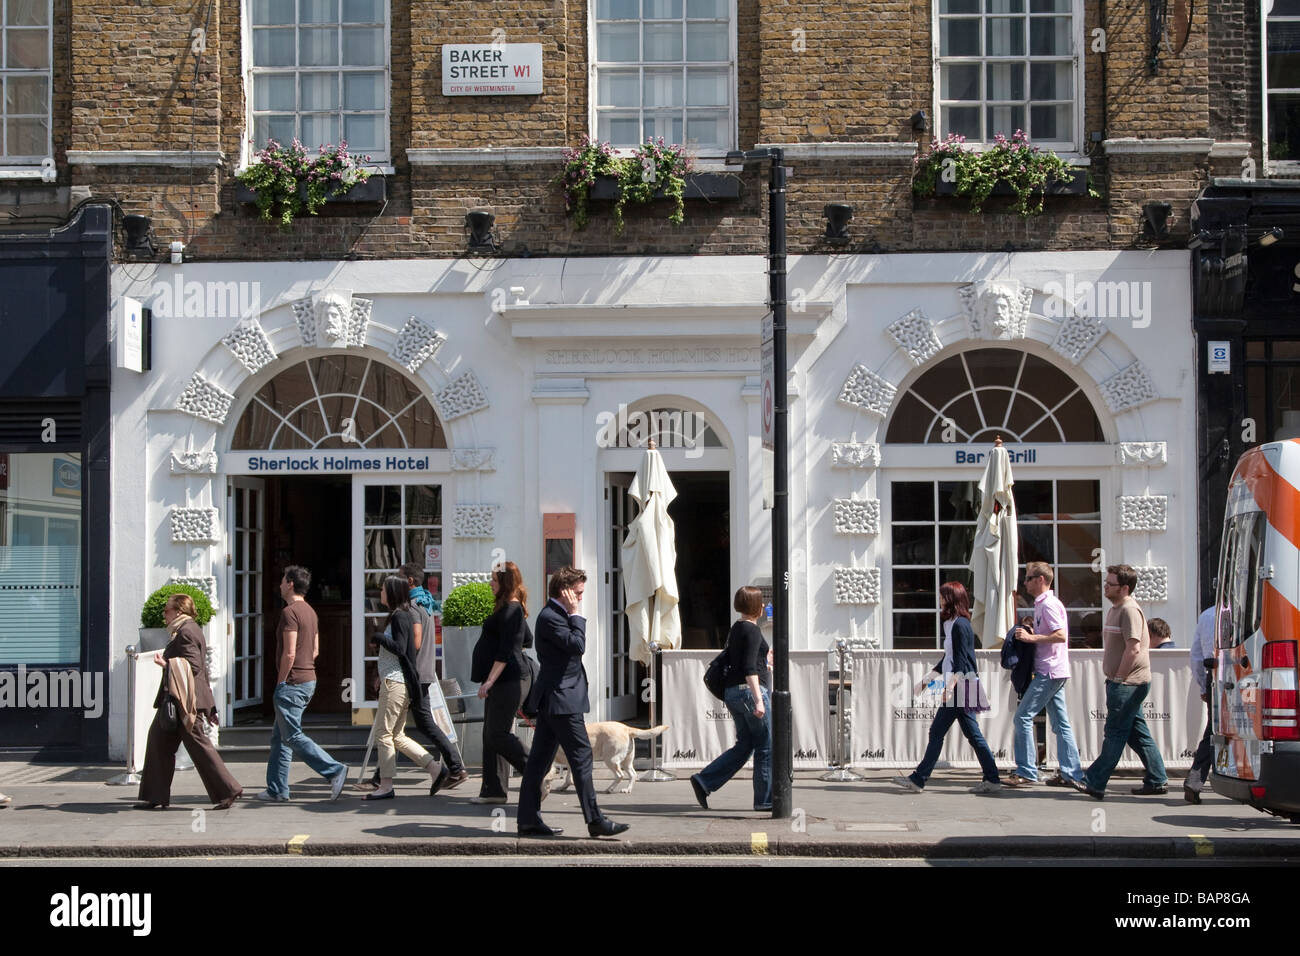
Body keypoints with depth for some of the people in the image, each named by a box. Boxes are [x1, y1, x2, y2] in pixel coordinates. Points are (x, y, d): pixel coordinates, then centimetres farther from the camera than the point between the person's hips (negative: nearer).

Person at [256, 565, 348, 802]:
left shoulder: (290, 612, -16)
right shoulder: (310, 612, 13)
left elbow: (289, 653, -21)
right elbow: (315, 650, 18)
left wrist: (280, 682, -11)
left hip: (292, 683, -10)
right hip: (309, 680, 10)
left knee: (293, 736, -5)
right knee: (280, 737, 14)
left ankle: (335, 771, -11)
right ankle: (277, 790, 16)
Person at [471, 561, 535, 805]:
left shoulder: (510, 609, -14)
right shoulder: (512, 608, 16)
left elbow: (505, 652, -20)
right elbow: (527, 640, 28)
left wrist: (489, 681, -22)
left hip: (509, 681, -11)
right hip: (503, 682, 11)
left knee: (498, 735, -9)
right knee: (491, 735, 10)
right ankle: (493, 790, 13)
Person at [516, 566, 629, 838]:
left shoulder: (555, 615, 19)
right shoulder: (550, 617, -14)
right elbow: (577, 645, -22)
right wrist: (576, 615, -14)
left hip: (551, 700, 11)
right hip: (562, 699, -11)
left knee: (540, 759, 9)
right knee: (581, 756, -8)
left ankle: (528, 819, 12)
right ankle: (595, 820, -7)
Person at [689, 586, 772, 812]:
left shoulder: (736, 629, 16)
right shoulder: (752, 630, -12)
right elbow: (749, 668, -20)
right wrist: (758, 700, -24)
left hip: (733, 692, 9)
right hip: (749, 690, -9)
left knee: (744, 745, 12)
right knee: (766, 746, 0)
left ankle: (704, 781, 3)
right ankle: (765, 799, 3)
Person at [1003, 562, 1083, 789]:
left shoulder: (1048, 604, -13)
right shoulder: (1043, 603, 18)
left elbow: (1060, 636, -22)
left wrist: (1030, 637, -19)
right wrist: (1030, 633, 11)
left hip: (1048, 672, -10)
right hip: (1054, 672, 10)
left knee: (1022, 717, -9)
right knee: (1060, 723, 9)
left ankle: (1026, 773, -8)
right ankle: (1071, 774, 10)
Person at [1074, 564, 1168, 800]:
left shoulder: (1129, 610, -15)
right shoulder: (1115, 608, 17)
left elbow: (1133, 648, -22)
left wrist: (1118, 677, -17)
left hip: (1127, 683, -10)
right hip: (1126, 684, 10)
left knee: (1115, 734, -6)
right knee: (1137, 733, 12)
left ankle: (1095, 783, -5)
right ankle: (1157, 781, 17)